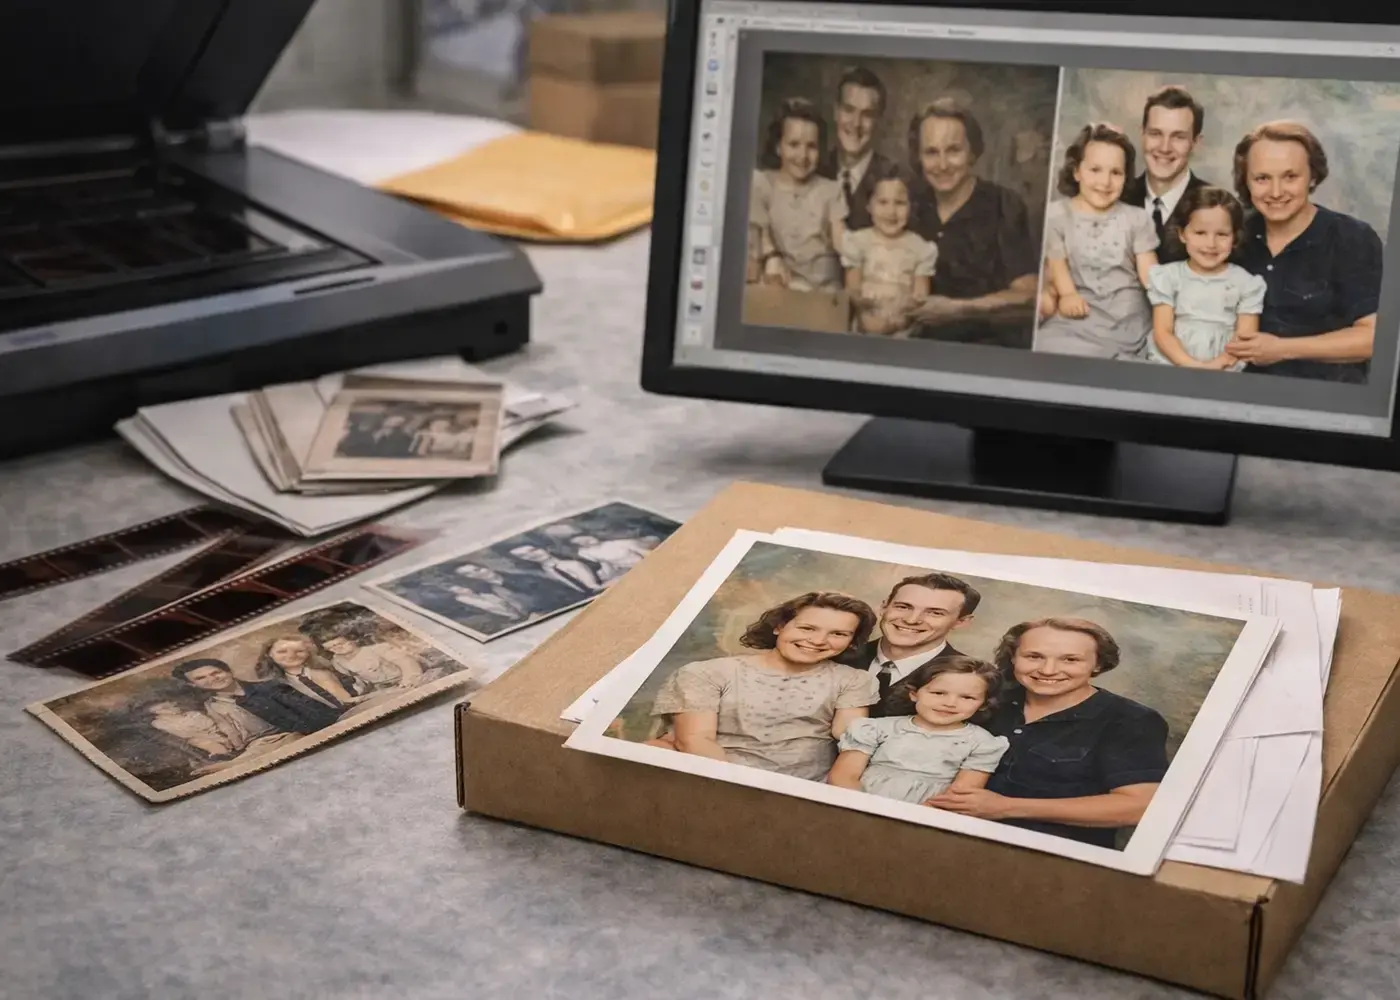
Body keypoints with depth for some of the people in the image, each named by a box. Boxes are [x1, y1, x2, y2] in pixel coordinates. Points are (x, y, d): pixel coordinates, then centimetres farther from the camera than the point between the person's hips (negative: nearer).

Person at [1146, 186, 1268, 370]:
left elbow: (1246, 337, 2)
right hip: (1169, 367, 1)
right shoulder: (1168, 276, 6)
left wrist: (1218, 364, -16)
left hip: (1224, 373, -1)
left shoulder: (1246, 282, 7)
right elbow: (1162, 333, -1)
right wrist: (1191, 364, -15)